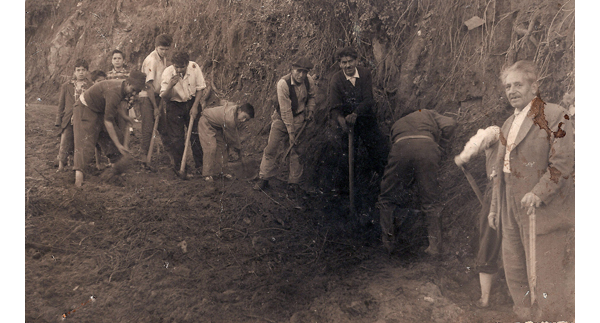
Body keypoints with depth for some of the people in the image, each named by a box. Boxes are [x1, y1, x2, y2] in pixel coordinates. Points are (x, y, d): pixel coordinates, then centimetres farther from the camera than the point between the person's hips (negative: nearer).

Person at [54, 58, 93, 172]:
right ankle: (61, 167, 7)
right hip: (68, 121, 1)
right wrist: (58, 121, 5)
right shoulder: (66, 87, 10)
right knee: (65, 145, -1)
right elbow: (61, 105, 12)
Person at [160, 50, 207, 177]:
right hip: (175, 105, -1)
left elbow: (200, 88, -2)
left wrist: (195, 106, -9)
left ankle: (200, 165, 14)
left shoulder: (194, 67, -17)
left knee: (196, 134, 1)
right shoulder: (167, 73, -20)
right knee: (176, 138, -2)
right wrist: (170, 86, -36)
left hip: (192, 102, 1)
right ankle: (178, 166, 14)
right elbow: (164, 97, -17)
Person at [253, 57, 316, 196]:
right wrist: (291, 132, -23)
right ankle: (263, 179, 9)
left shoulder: (309, 81, -9)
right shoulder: (283, 83, -24)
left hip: (300, 118, 3)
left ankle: (294, 183, 10)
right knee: (271, 148, -4)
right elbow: (285, 110, -24)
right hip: (282, 118, -3)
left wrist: (310, 111, 1)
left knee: (297, 150, 0)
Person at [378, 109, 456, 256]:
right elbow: (450, 124, 19)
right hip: (427, 147, 0)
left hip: (401, 147, 1)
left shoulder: (397, 124, 43)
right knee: (431, 201, 8)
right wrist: (440, 150, 24)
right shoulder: (427, 114, 37)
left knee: (387, 199, 13)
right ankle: (435, 246, 9)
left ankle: (388, 244, 12)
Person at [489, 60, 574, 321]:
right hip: (513, 212, 7)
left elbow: (563, 162, -13)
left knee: (546, 275, -1)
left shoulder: (555, 116, -5)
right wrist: (495, 207, 18)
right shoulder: (508, 125, 17)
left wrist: (539, 193, -23)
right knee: (515, 275, 11)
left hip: (544, 209, -7)